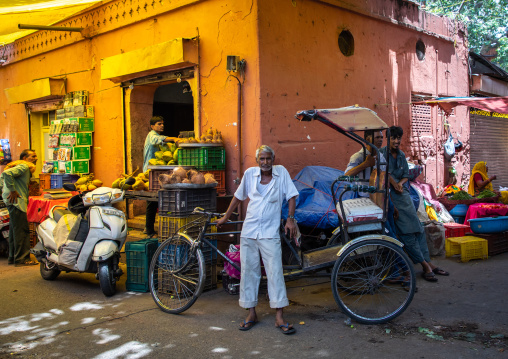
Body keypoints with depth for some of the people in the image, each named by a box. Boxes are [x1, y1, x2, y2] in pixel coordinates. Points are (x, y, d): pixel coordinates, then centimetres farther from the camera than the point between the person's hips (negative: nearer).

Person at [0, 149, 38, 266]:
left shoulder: (24, 167, 22)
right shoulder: (23, 166, -10)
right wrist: (12, 191, -21)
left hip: (15, 200, 11)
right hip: (16, 200, -11)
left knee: (15, 229, 15)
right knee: (21, 230, -8)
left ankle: (12, 257, 22)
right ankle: (21, 259, -6)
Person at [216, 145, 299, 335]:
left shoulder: (281, 172, 0)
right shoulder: (249, 173, 4)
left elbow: (291, 196, 4)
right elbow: (238, 197, 15)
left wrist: (290, 219, -6)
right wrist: (225, 217, 19)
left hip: (270, 233, -2)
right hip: (249, 231, 3)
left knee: (275, 272, -4)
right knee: (248, 271, 6)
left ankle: (279, 317, 3)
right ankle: (251, 314, 19)